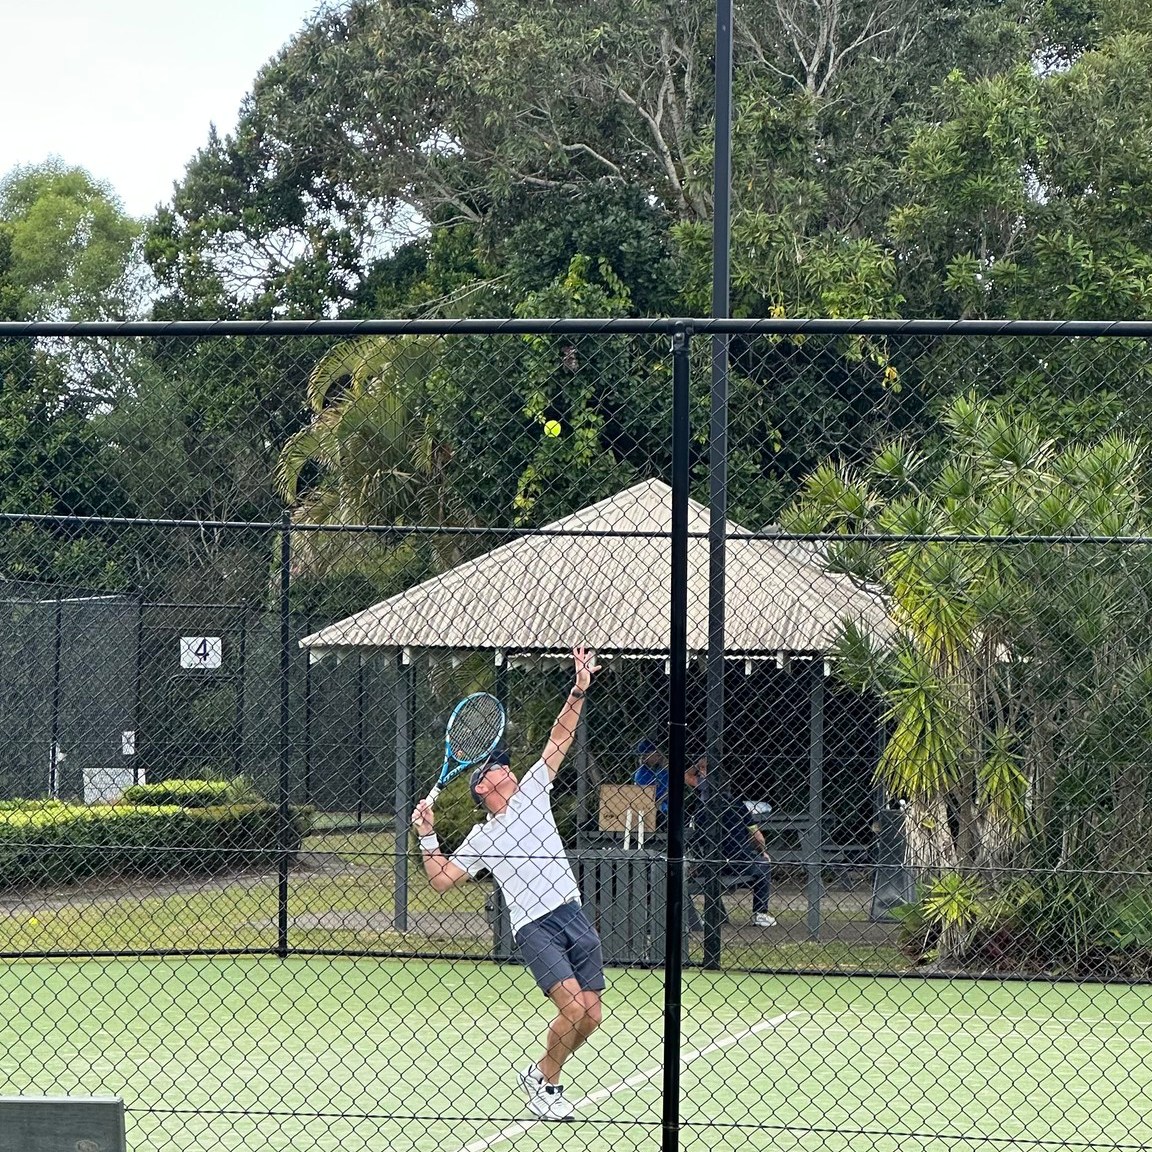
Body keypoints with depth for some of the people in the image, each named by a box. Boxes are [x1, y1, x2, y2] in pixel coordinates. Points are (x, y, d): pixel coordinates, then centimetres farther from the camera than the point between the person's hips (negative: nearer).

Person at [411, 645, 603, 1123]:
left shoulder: (531, 795, 18)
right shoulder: (481, 838, 12)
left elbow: (559, 740, 13)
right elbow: (441, 879, 9)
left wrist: (580, 689, 3)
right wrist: (427, 836, -3)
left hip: (574, 916, 4)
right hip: (535, 926, -4)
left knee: (591, 1016, 0)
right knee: (572, 1007, -21)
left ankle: (540, 1074, 22)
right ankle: (545, 1082, -1)